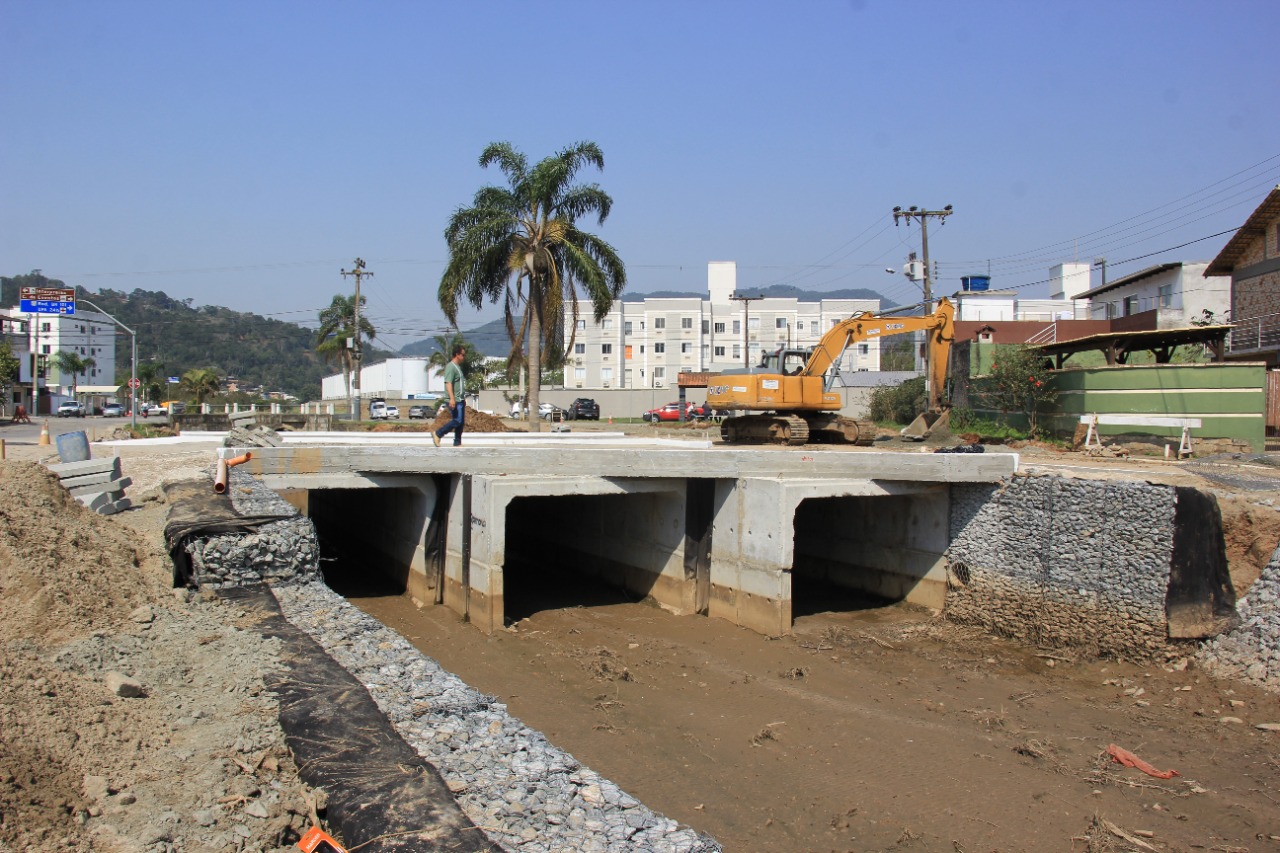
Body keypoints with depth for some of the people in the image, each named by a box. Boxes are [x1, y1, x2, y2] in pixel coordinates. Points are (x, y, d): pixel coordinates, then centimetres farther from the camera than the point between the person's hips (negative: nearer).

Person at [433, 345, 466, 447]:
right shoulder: (450, 367, -12)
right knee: (457, 420, -13)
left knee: (461, 421, 9)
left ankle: (457, 443, 13)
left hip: (460, 400, 10)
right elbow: (448, 383, -22)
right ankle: (437, 434, -5)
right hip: (455, 400, -10)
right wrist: (452, 398, -31)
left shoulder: (458, 367, 20)